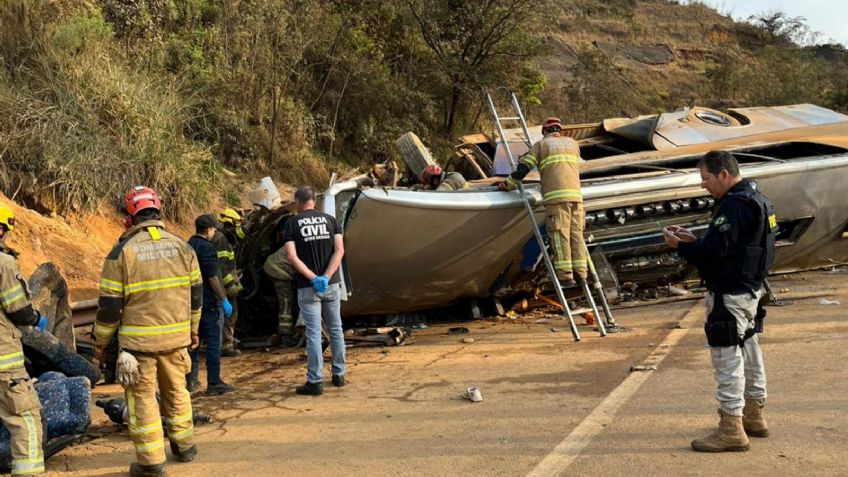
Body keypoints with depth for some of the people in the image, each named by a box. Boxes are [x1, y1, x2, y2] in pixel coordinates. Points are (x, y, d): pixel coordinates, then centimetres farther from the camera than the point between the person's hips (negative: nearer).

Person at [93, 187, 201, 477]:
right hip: (176, 336, 4)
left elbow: (110, 304, -8)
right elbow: (195, 293, 9)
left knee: (142, 397, 6)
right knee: (176, 390, 20)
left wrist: (101, 341, 4)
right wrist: (193, 329, 22)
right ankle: (184, 446, 33)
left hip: (138, 340, -4)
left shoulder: (122, 251, -9)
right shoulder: (181, 247, 3)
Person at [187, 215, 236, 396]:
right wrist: (224, 299, -15)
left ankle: (191, 381, 19)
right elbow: (212, 277, -19)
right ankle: (214, 383, -2)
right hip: (210, 302, -8)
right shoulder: (207, 247, -14)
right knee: (213, 342, -3)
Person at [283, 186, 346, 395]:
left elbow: (291, 256, -13)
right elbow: (340, 250, -7)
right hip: (331, 284, 3)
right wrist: (326, 277, -12)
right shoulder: (329, 220, 5)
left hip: (307, 287, -3)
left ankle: (315, 381, 0)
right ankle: (339, 374, 22)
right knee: (335, 329, 14)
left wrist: (313, 278, -14)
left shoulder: (292, 223, -2)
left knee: (313, 333, -1)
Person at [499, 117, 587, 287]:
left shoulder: (541, 145, 13)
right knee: (576, 233, 6)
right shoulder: (572, 143, 25)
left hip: (555, 196, -4)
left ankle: (565, 276, -11)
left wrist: (508, 184, 18)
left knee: (559, 235, -6)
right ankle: (580, 273, 3)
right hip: (575, 194, 4)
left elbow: (523, 168, 6)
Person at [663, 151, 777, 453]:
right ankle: (753, 417, 33)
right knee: (748, 350, 20)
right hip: (750, 289, 11)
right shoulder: (755, 199, 14)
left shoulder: (735, 206, -20)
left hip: (729, 295, -11)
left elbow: (715, 250, -24)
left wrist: (680, 246, -10)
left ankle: (731, 429, -1)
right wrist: (692, 240, 10)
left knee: (727, 357, -6)